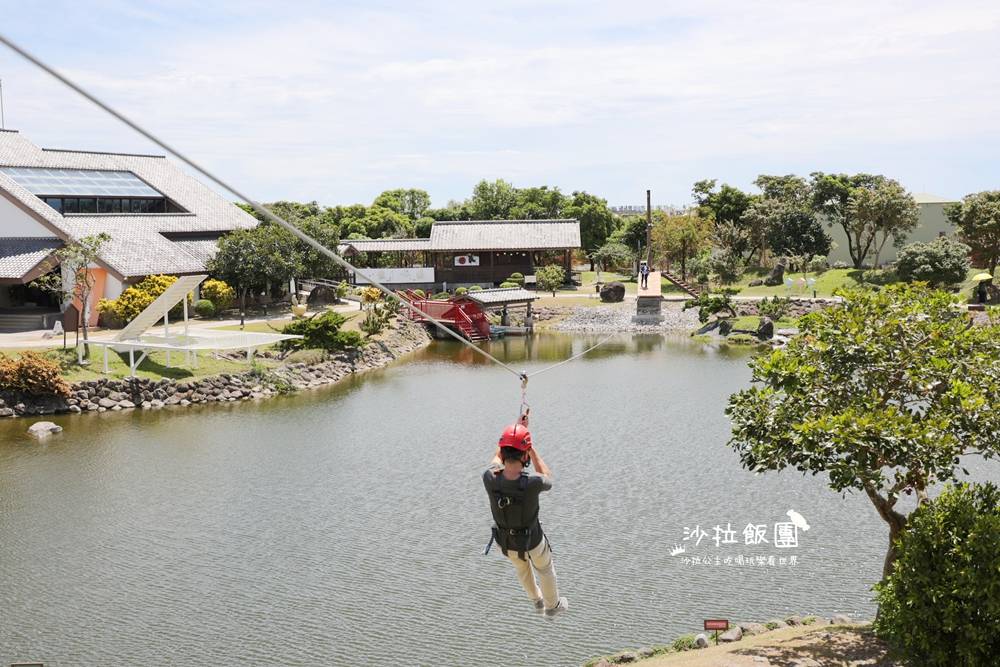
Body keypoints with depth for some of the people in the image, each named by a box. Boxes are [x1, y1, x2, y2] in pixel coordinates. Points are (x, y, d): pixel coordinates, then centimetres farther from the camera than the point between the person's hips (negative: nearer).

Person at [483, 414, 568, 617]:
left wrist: (516, 428, -3)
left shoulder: (489, 479, -34)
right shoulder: (532, 485, -43)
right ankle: (552, 605, 58)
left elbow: (497, 457, -7)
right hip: (531, 540, -3)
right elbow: (548, 479, -13)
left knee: (522, 566, 36)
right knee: (545, 569, 32)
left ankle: (537, 599, 63)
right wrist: (531, 447, -12)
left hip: (504, 540, 3)